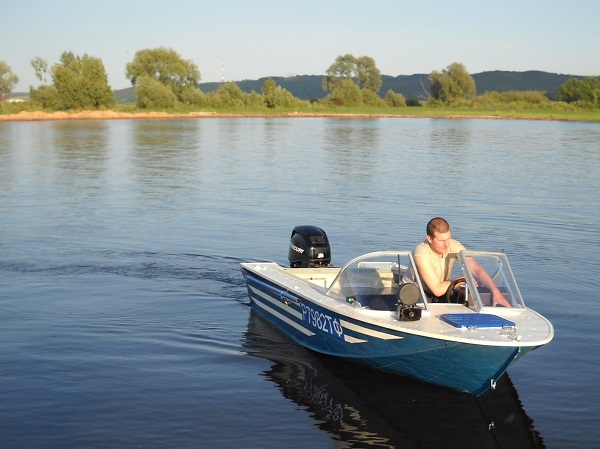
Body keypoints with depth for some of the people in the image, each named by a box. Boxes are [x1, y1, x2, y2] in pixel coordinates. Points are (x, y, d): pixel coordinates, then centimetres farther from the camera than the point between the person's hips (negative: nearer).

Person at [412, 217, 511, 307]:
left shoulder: (454, 246, -15)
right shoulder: (421, 254, -30)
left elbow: (476, 269, -23)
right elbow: (437, 290, -31)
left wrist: (495, 291, -38)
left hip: (441, 291, 4)